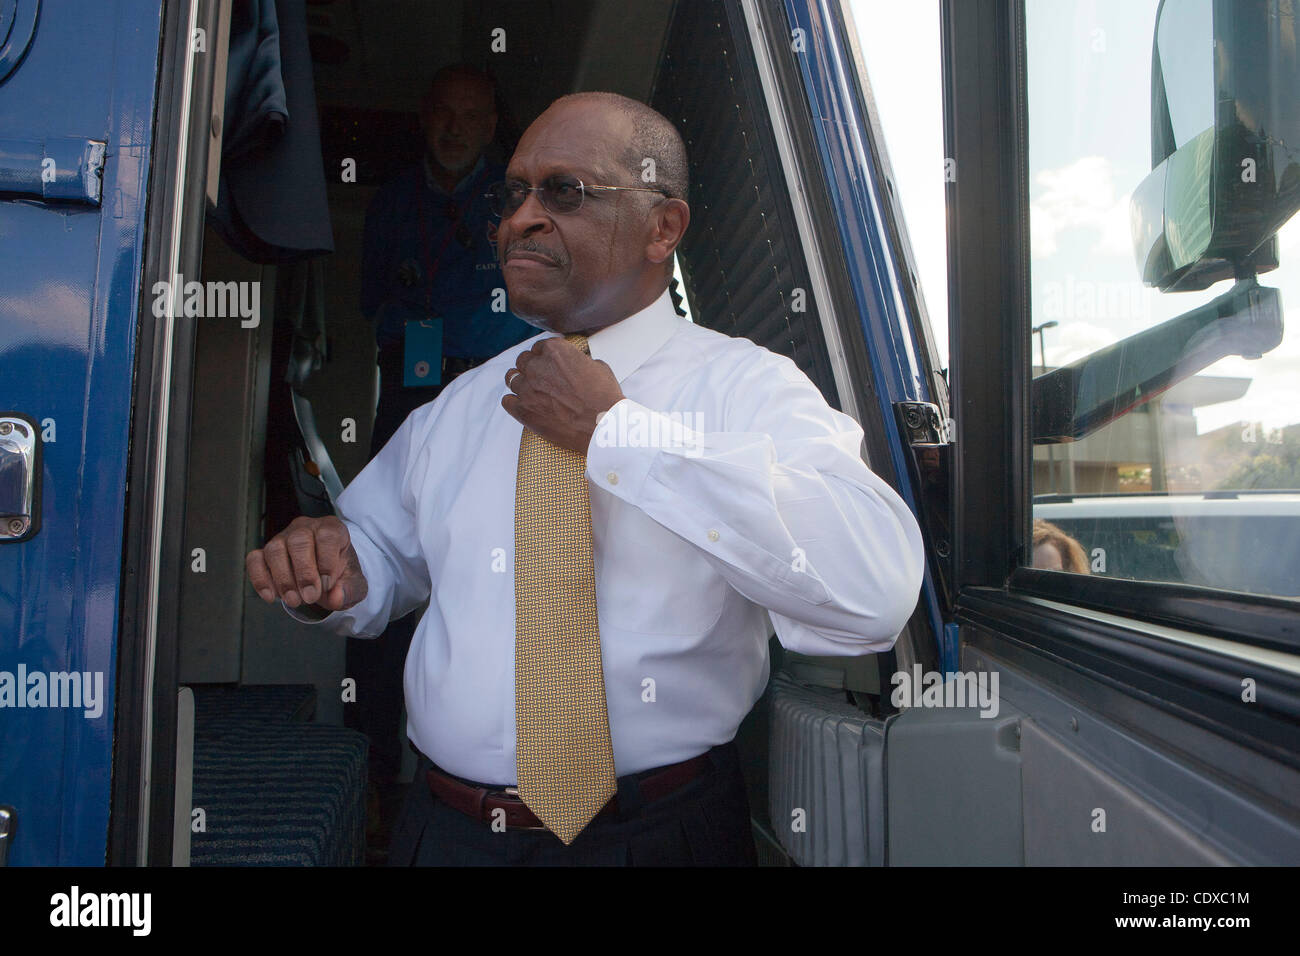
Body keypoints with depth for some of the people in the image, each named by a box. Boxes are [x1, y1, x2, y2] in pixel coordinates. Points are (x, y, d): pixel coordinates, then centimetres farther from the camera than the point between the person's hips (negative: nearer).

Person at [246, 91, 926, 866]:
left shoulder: (748, 386, -11)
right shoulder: (457, 407, 6)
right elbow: (386, 553, 17)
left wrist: (612, 427, -23)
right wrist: (332, 574, -8)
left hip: (662, 834, -3)